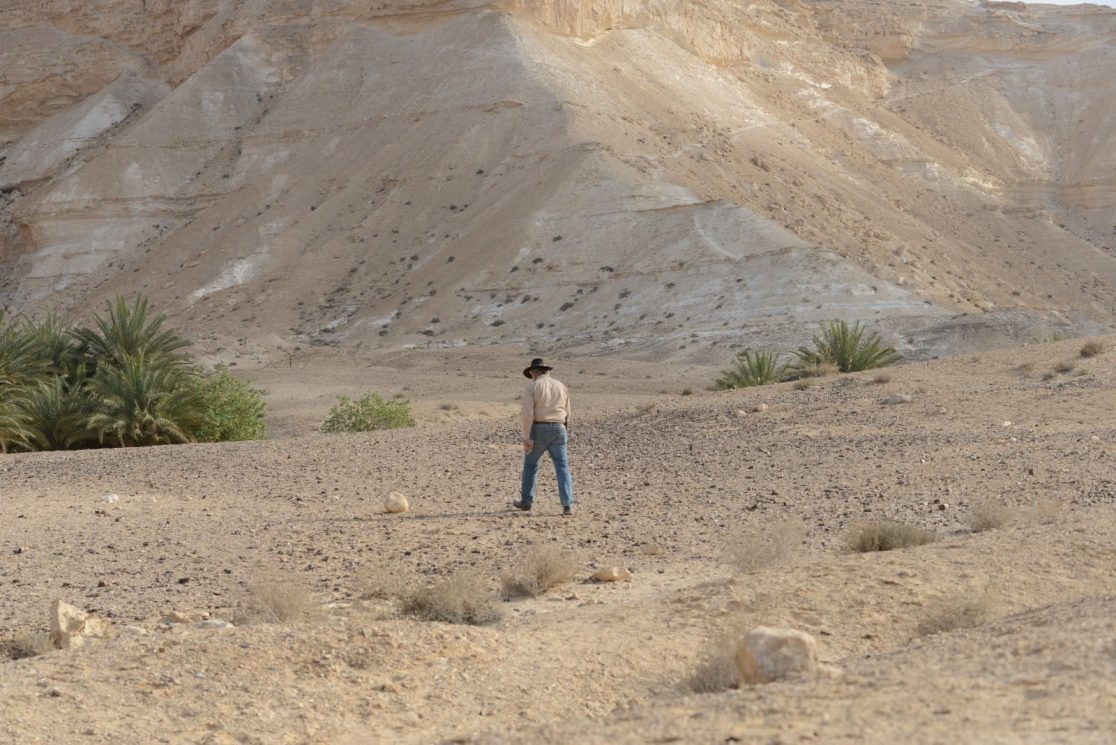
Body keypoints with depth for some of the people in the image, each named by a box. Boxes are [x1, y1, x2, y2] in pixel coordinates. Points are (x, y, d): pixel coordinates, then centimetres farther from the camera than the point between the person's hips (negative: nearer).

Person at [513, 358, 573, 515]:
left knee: (530, 465, 15)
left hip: (539, 430, -3)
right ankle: (567, 505, -14)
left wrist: (526, 438, -14)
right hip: (558, 430, 3)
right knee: (563, 467, -1)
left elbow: (528, 413, -14)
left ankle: (526, 502, 24)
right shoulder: (560, 386, 11)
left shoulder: (532, 386, -4)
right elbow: (567, 414, 16)